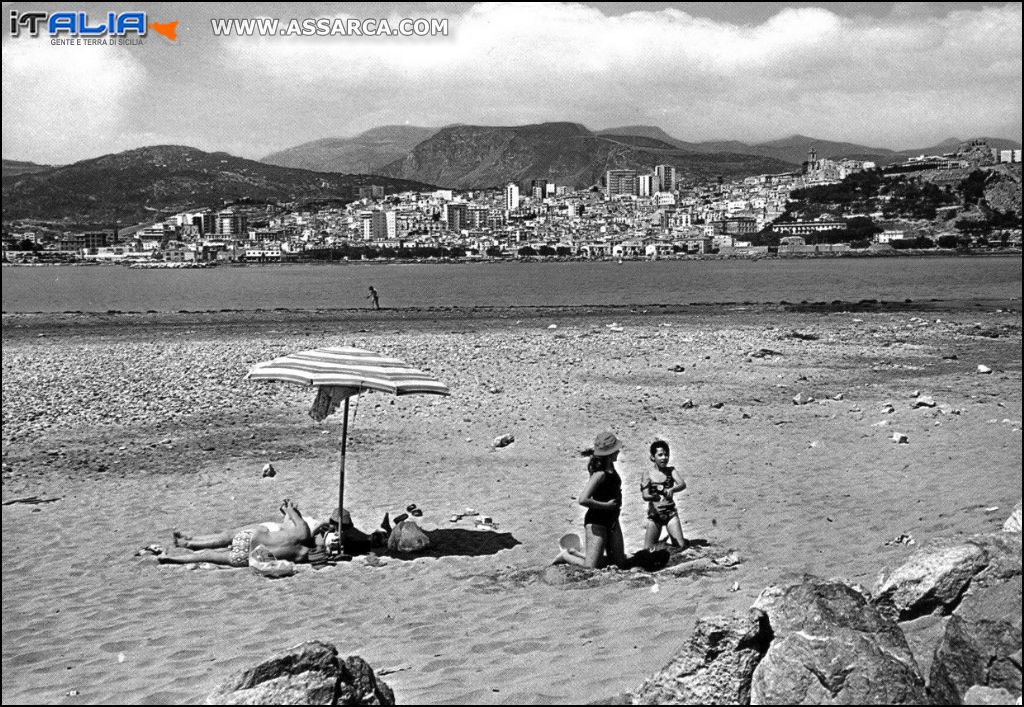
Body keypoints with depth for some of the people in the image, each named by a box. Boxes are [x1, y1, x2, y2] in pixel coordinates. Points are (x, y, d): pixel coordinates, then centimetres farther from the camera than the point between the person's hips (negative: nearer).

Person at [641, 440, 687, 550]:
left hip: (670, 513, 1)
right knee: (647, 549, -2)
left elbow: (682, 484, -15)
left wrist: (672, 489, -35)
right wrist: (653, 497, -31)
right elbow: (645, 496, -10)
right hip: (654, 514, -1)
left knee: (681, 545, -11)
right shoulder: (648, 473, -2)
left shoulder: (671, 470, 2)